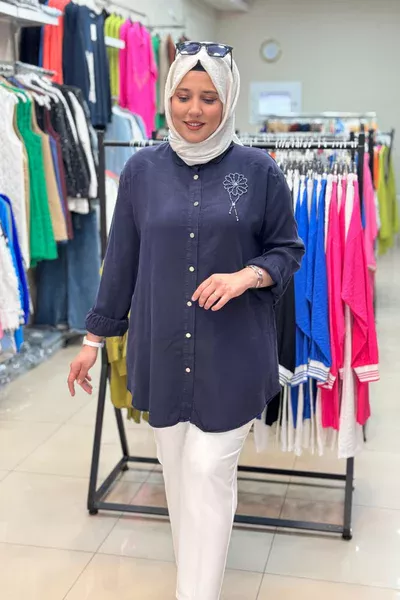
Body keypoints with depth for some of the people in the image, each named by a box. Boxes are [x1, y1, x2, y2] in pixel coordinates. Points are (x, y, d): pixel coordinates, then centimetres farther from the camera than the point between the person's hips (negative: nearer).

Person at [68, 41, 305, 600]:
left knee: (210, 471, -2)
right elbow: (122, 259, 7)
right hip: (162, 350, 3)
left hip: (231, 354, -2)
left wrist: (245, 277, -16)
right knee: (177, 468, 13)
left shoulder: (259, 170, -4)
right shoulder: (142, 169, 2)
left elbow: (288, 251, 4)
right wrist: (94, 336, 9)